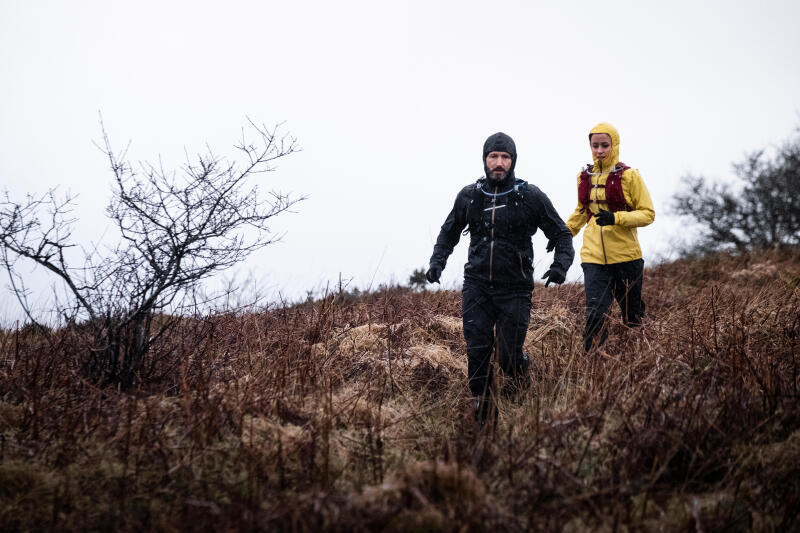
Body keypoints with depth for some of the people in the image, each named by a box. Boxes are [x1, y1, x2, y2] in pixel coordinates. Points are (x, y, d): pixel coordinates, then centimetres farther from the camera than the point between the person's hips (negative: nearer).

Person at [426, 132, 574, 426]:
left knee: (509, 358, 0)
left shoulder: (531, 196, -3)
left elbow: (561, 234, 5)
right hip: (477, 285, 2)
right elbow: (449, 232, 21)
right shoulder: (469, 196, 5)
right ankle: (483, 407, 5)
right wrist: (437, 261, 6)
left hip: (514, 289, -2)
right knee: (477, 351, -9)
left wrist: (560, 265, -12)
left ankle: (521, 364, 36)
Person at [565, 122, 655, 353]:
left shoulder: (629, 176, -4)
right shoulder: (585, 176, 9)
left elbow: (648, 214, -5)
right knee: (594, 314, -11)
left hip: (626, 256, -2)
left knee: (632, 313, 11)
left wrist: (616, 218, -19)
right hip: (593, 256, 2)